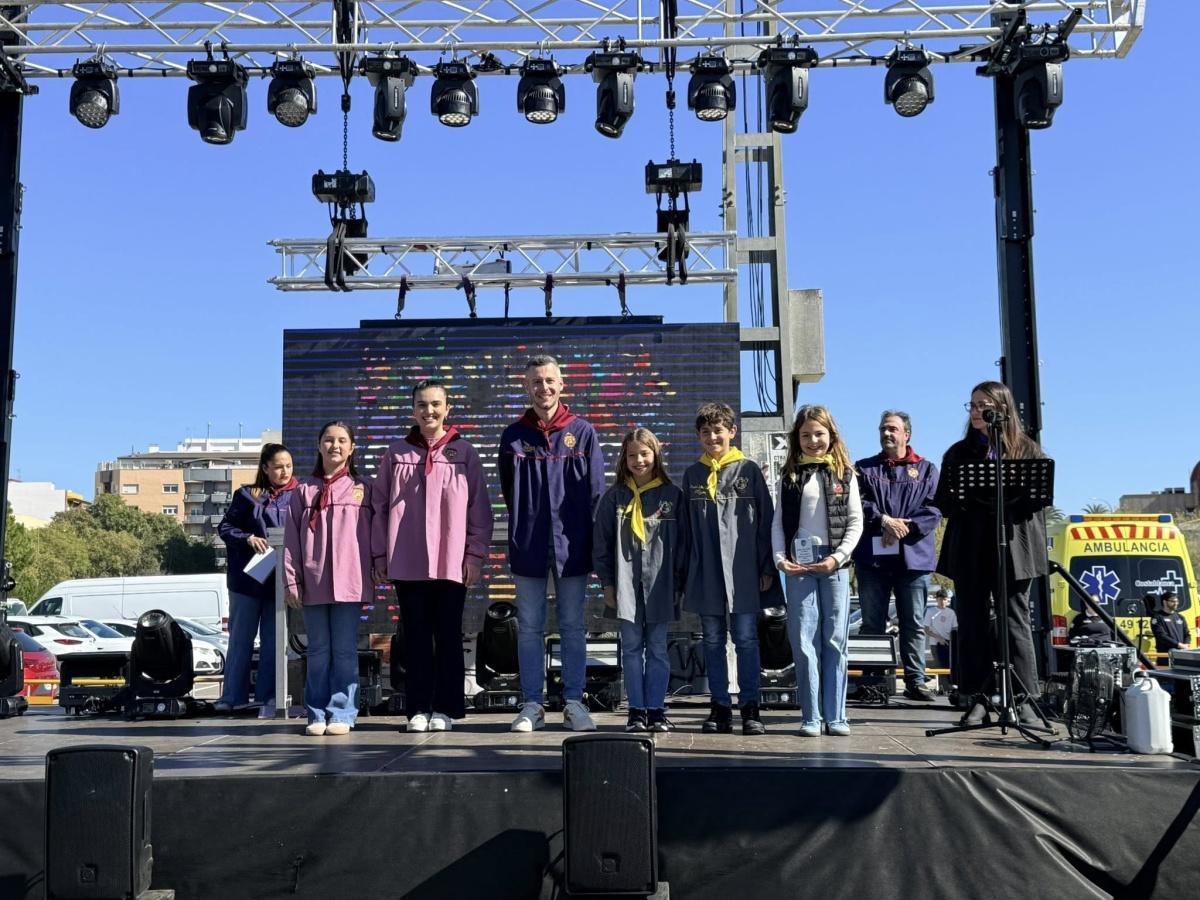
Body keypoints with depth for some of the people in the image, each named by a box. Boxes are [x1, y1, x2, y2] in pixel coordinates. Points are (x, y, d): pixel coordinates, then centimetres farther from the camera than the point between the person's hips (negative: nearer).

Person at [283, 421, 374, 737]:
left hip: (349, 581, -2)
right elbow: (291, 539, 8)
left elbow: (372, 534, 7)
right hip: (313, 583, 2)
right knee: (318, 650, 6)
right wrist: (291, 580, 0)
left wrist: (374, 572, 0)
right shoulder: (304, 491, 12)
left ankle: (342, 714, 4)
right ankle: (317, 715, 10)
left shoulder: (362, 489, 9)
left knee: (345, 650, 0)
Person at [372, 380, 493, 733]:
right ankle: (418, 708, 12)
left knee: (448, 634, 4)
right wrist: (380, 555, 3)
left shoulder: (464, 452, 5)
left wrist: (475, 554, -3)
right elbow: (379, 506, 9)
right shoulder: (396, 454, 9)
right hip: (407, 562, 1)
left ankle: (444, 708, 11)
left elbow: (479, 506, 3)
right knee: (416, 634, 5)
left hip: (451, 561, -1)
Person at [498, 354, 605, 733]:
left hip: (571, 545, -1)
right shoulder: (514, 436, 5)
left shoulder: (582, 433, 3)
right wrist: (524, 526, 6)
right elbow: (509, 492, 11)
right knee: (529, 628, 6)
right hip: (528, 545, 1)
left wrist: (593, 542, -1)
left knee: (572, 627, 6)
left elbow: (596, 492, 3)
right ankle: (532, 704, 13)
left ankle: (574, 702, 14)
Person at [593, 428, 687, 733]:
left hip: (660, 582, 0)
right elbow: (601, 542, 7)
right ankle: (636, 710, 10)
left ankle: (656, 709, 11)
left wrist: (678, 583, 2)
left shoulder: (672, 495, 4)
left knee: (657, 648, 5)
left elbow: (681, 541, 5)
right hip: (626, 582, 1)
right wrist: (607, 582, 2)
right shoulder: (614, 497, 6)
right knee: (631, 647, 4)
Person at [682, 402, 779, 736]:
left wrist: (767, 568, -3)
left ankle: (750, 707, 8)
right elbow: (686, 527, 12)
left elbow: (765, 520, 2)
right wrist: (684, 573, 7)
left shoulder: (748, 470, 3)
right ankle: (720, 707, 14)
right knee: (713, 641, 7)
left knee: (746, 639, 1)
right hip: (705, 572, 3)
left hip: (743, 571, -3)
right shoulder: (692, 475, 10)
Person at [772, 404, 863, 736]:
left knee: (835, 641, 2)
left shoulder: (844, 473, 7)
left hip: (834, 564, 0)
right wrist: (780, 559, -5)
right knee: (803, 641, -2)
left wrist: (838, 557, -8)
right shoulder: (789, 475, 9)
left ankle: (835, 716, 7)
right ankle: (811, 717, 2)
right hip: (798, 565, 0)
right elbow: (778, 522, 8)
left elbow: (855, 521, 4)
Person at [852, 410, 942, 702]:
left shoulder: (926, 469, 12)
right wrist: (884, 520, -15)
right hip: (873, 556, 0)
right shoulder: (864, 468, 13)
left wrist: (905, 527, -14)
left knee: (914, 623, 2)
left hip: (914, 555, 0)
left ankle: (915, 681, 7)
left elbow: (933, 509, -1)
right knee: (872, 623, 3)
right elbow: (858, 503, -1)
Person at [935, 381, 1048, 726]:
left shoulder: (1028, 449, 8)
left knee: (1015, 623, -1)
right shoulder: (958, 453, 14)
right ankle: (978, 699, 6)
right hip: (969, 551, 2)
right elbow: (943, 503, 10)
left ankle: (1023, 699, 4)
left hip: (1013, 550, -2)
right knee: (973, 624, 1)